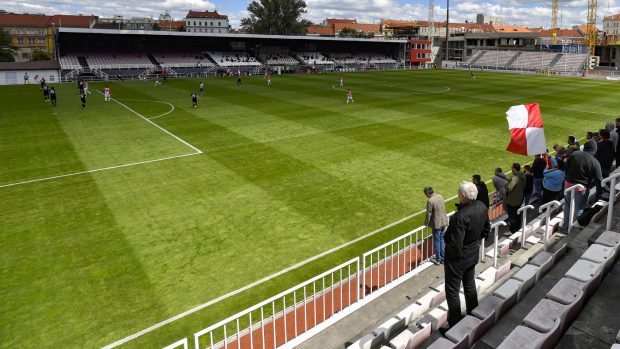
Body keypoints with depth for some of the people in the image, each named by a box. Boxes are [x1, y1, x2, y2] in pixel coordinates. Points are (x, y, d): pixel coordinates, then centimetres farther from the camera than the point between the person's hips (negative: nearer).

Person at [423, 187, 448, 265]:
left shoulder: (430, 201, -23)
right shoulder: (440, 196, 0)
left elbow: (429, 214, -17)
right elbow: (443, 208, 11)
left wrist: (426, 223, -3)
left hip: (436, 224, -7)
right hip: (443, 222, 7)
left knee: (436, 242, 7)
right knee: (442, 240, 19)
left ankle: (438, 259, 19)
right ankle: (443, 258, 28)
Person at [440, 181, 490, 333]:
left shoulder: (461, 216, -35)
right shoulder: (482, 207, -9)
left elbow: (455, 243, -30)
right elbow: (486, 229, 8)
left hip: (457, 258, -8)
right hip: (473, 255, 8)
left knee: (452, 291, 8)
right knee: (470, 286, 26)